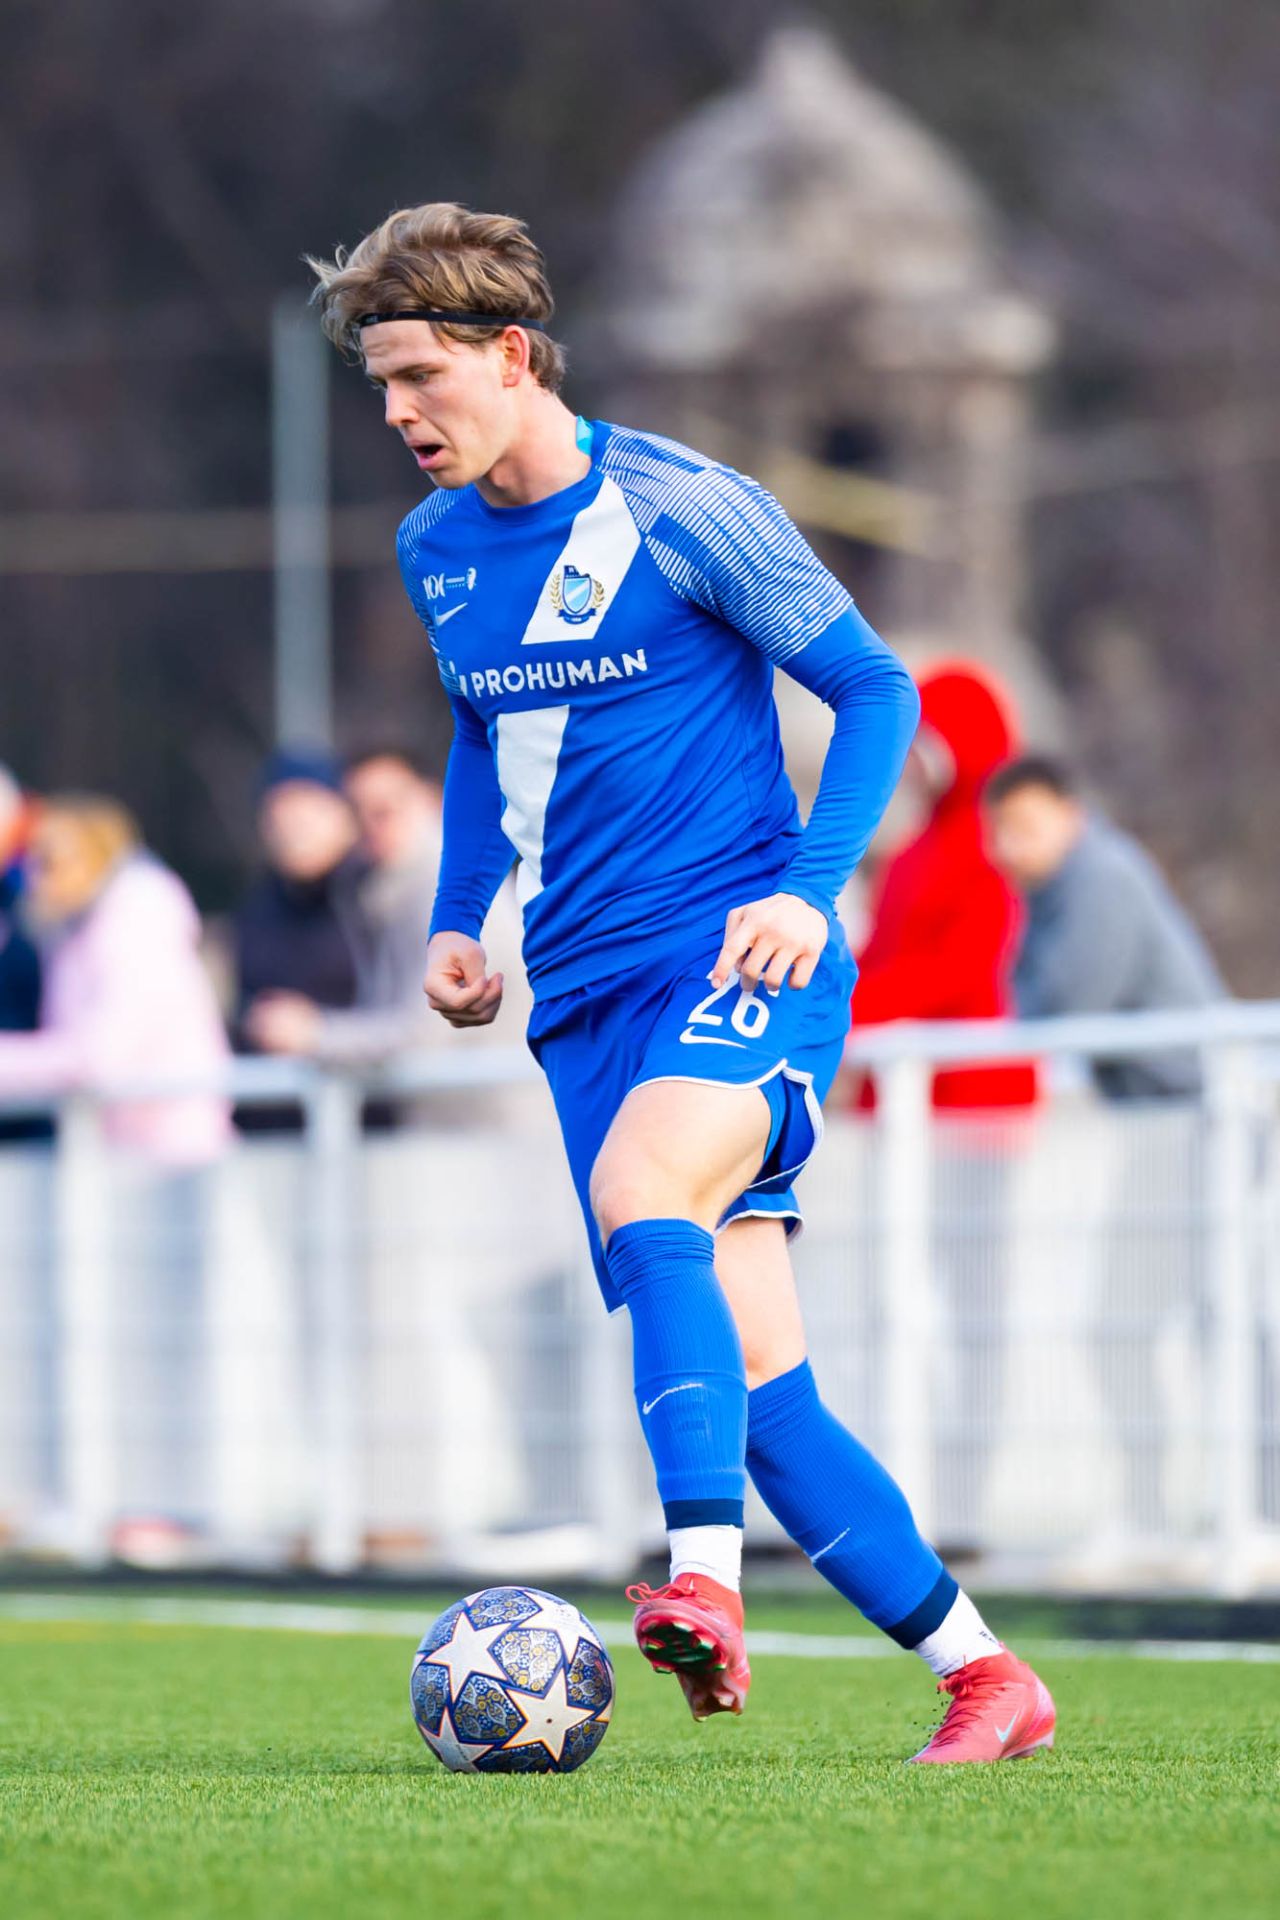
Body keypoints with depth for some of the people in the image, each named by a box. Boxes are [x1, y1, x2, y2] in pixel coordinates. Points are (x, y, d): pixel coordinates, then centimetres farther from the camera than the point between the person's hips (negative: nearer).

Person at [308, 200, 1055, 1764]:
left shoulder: (682, 510, -8)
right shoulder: (434, 550, 10)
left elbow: (874, 690, -2)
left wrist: (808, 886, -14)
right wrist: (454, 920, 14)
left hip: (740, 956, -6)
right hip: (585, 991, 6)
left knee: (641, 1186, -36)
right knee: (755, 1385, -1)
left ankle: (705, 1581, -47)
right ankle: (984, 1679, 9)